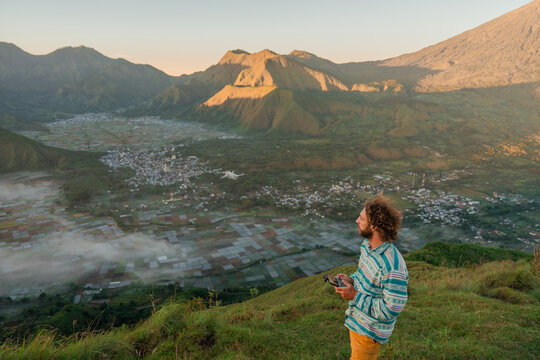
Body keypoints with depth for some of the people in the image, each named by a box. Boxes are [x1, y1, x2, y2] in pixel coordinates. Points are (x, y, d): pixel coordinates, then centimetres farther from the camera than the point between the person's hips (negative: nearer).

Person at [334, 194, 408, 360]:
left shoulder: (392, 268, -34)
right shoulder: (366, 245, -5)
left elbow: (391, 309, -28)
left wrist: (355, 297, -26)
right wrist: (352, 279, -6)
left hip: (370, 332, -8)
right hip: (356, 321, 8)